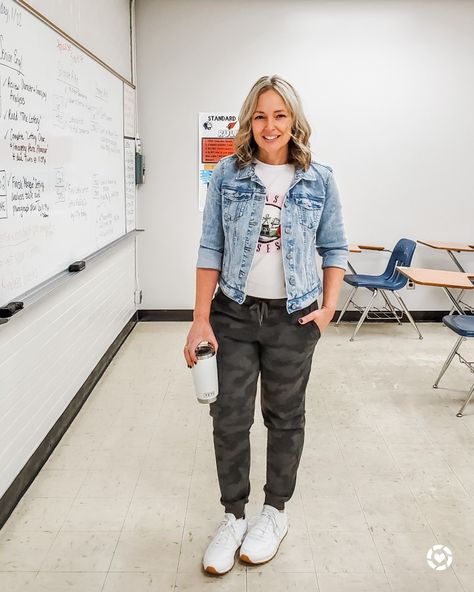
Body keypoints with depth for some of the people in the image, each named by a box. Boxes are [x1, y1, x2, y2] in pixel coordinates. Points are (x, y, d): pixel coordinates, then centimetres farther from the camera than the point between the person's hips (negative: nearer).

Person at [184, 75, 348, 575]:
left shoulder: (319, 180, 0)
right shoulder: (227, 174, -1)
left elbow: (334, 249, 6)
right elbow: (211, 248, -2)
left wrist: (329, 309, -3)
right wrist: (201, 319, -6)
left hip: (292, 317, 0)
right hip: (234, 313, 0)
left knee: (285, 416, 12)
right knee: (230, 416, 6)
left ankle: (275, 510, 34)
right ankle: (233, 515, 27)